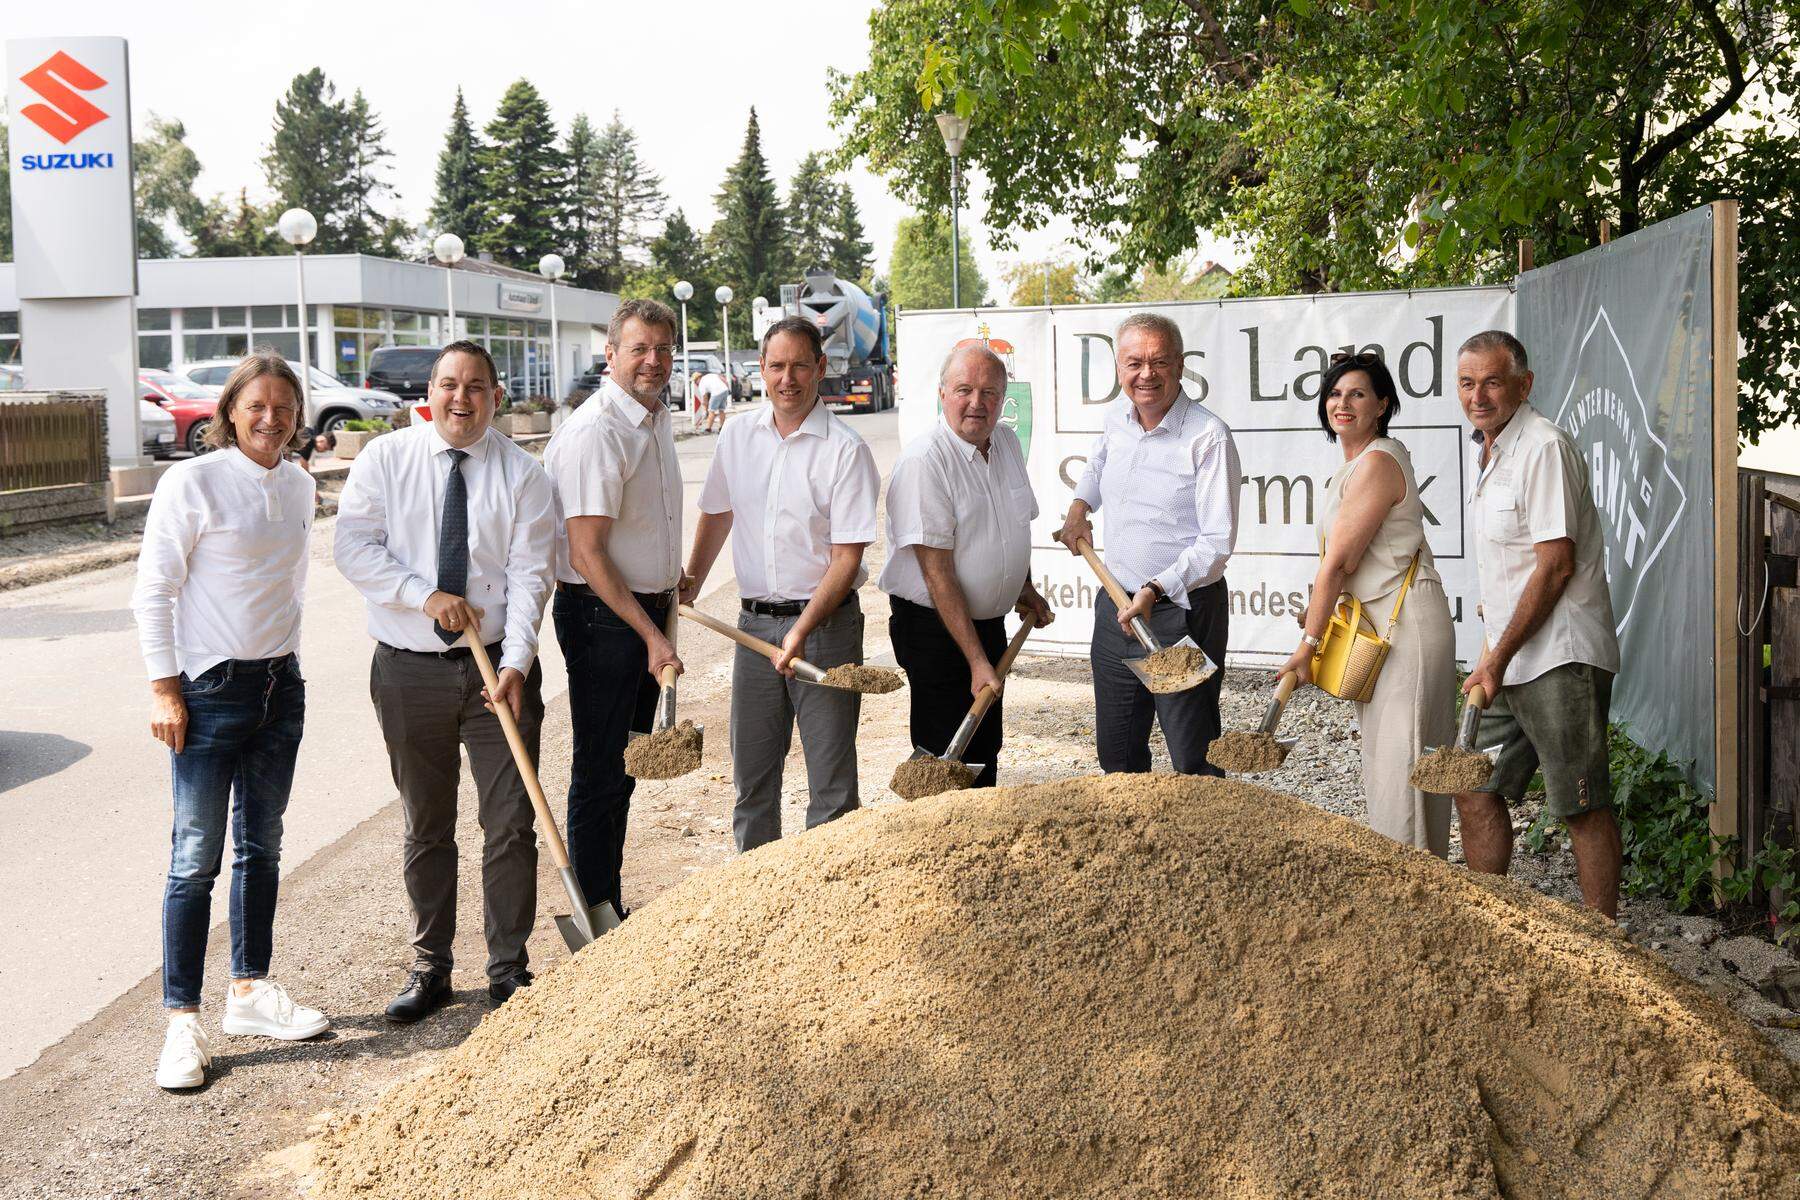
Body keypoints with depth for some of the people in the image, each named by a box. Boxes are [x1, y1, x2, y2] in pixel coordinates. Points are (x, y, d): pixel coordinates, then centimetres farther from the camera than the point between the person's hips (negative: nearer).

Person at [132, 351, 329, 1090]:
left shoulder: (299, 488, 7)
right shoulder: (192, 483, -11)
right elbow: (153, 591, -10)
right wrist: (164, 689, -12)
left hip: (280, 686, 6)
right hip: (210, 688, -6)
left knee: (261, 847, 14)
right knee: (197, 857, -3)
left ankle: (249, 992, 27)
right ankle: (182, 1022, 4)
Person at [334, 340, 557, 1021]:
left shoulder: (522, 474, 0)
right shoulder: (385, 459, 2)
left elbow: (529, 574, -6)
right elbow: (353, 546, -7)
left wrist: (516, 662, -17)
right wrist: (427, 596, -18)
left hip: (498, 667, 0)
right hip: (409, 670, 1)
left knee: (510, 824, 1)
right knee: (425, 828, 11)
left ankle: (508, 970, 14)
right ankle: (429, 967, 23)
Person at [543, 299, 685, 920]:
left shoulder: (658, 420, 11)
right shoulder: (594, 432, -18)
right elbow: (587, 553, -21)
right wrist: (650, 635, -20)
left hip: (649, 611, 9)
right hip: (602, 617, -9)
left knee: (623, 769, 15)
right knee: (600, 772, 0)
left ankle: (611, 909, 25)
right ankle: (595, 918, 10)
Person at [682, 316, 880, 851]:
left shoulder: (845, 449, -10)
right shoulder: (737, 436, 6)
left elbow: (847, 557, -14)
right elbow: (717, 515, 22)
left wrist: (801, 631, -22)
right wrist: (689, 583, 22)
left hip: (826, 623, -5)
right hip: (754, 621, 5)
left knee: (830, 776, 0)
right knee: (751, 771, 12)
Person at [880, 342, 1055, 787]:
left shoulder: (1007, 442, 4)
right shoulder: (924, 460, -21)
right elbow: (937, 571, -23)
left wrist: (1027, 592, 19)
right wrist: (976, 660, -24)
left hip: (990, 622, 8)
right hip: (935, 629, -7)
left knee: (985, 757, 16)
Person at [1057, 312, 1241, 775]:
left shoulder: (1208, 435, -16)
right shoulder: (1117, 416, 5)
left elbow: (1217, 544, -19)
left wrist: (1156, 590, -26)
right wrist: (1079, 507, 17)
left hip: (1182, 611, -7)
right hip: (1116, 604, 7)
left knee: (1194, 762, 0)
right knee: (1117, 757, 17)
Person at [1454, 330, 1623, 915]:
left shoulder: (1543, 447, -14)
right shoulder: (1485, 452, 15)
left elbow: (1557, 564, -19)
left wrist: (1499, 657, -17)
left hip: (1561, 656, -9)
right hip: (1509, 660, 9)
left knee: (1583, 806, -2)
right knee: (1476, 793, 10)